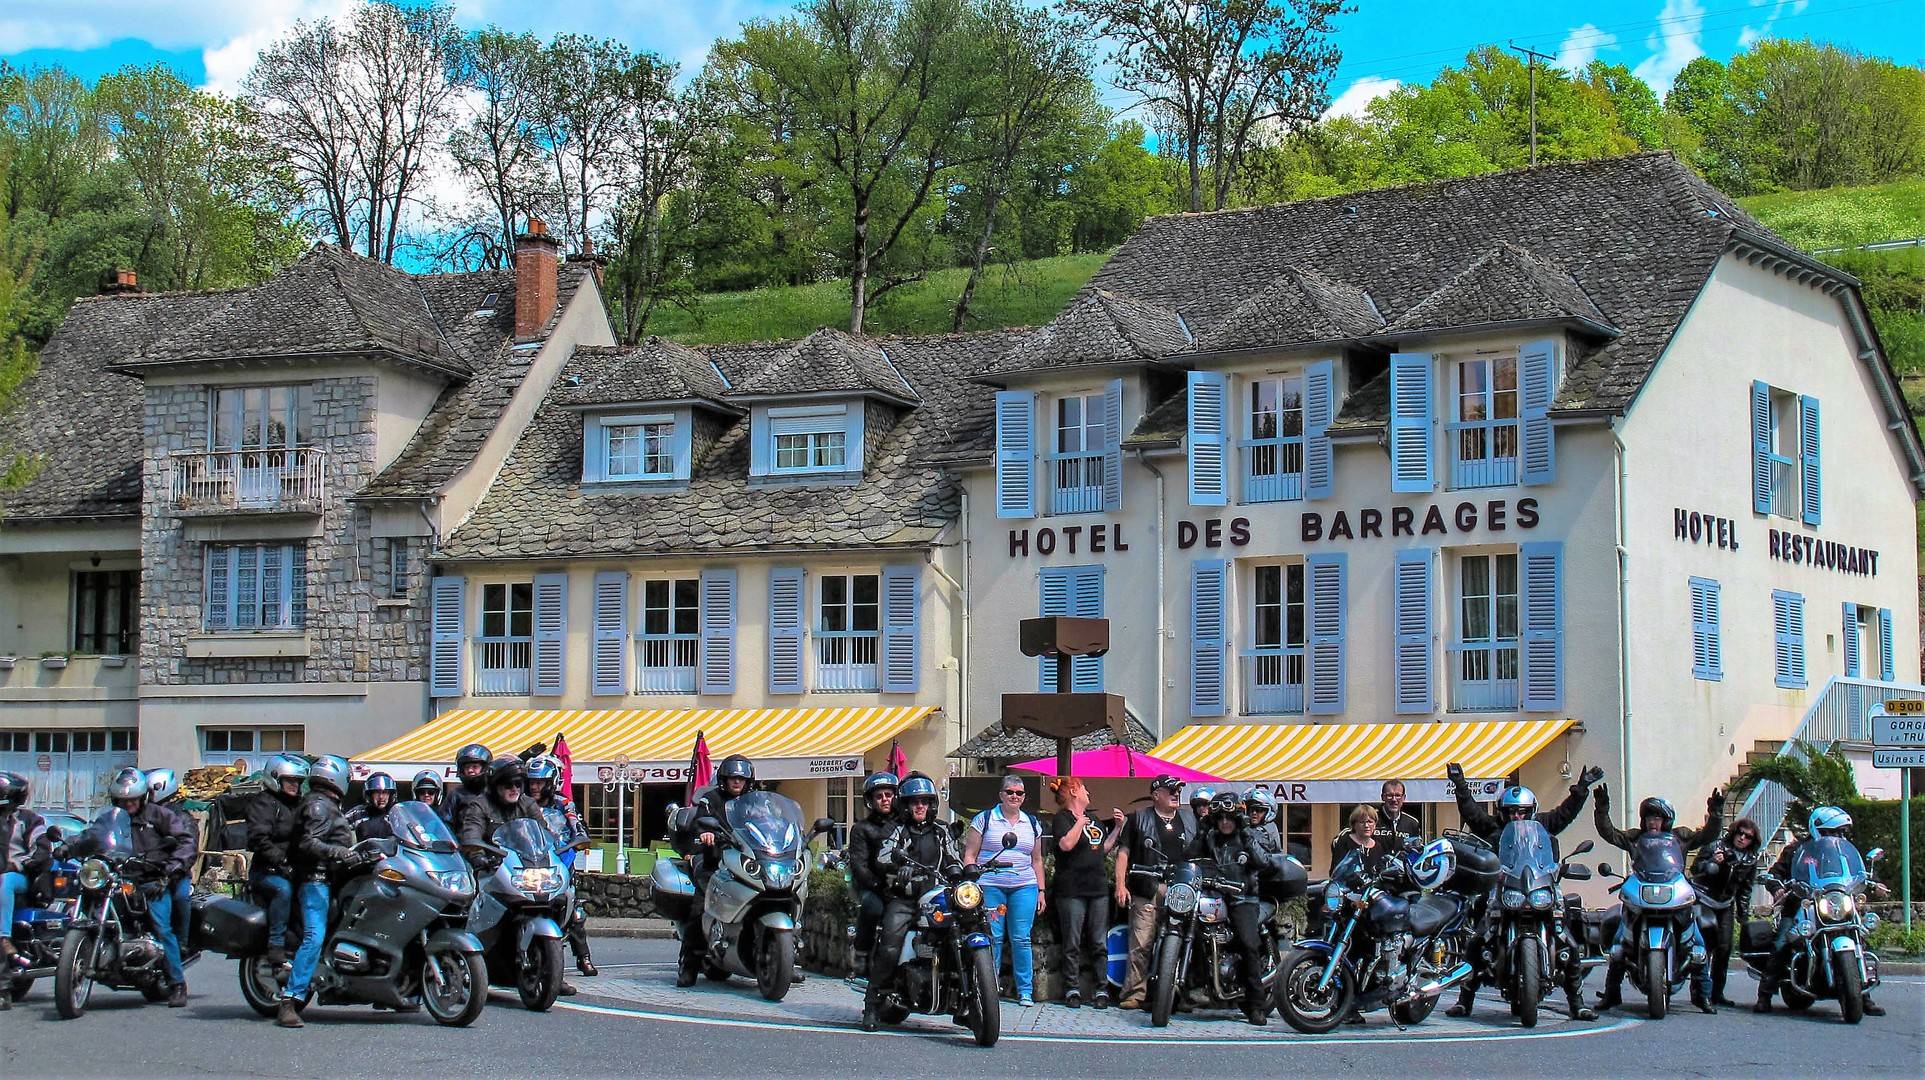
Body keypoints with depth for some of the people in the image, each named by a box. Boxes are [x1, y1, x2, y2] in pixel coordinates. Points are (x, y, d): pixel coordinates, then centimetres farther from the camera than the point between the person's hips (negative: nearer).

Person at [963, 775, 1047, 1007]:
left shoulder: (1032, 823, 16)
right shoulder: (984, 819, 5)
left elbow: (1037, 860, 21)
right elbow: (970, 854, 4)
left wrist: (1041, 891, 15)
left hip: (1024, 887, 2)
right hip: (990, 887, -2)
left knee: (1021, 939, -1)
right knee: (992, 939, -4)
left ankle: (1025, 991, 5)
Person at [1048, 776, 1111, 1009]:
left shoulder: (1093, 819, 20)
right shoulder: (1062, 818, -3)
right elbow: (1066, 844, -21)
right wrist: (1080, 822, -12)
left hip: (1098, 888, 6)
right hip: (1072, 890, -6)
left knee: (1099, 943, 4)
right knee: (1072, 944, -2)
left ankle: (1102, 989, 7)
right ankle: (1072, 989, 4)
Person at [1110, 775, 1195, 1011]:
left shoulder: (1189, 818, 19)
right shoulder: (1138, 819, 8)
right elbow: (1123, 852, 5)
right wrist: (1121, 885, -5)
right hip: (1147, 892, -3)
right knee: (1141, 944, -11)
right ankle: (1134, 993, -8)